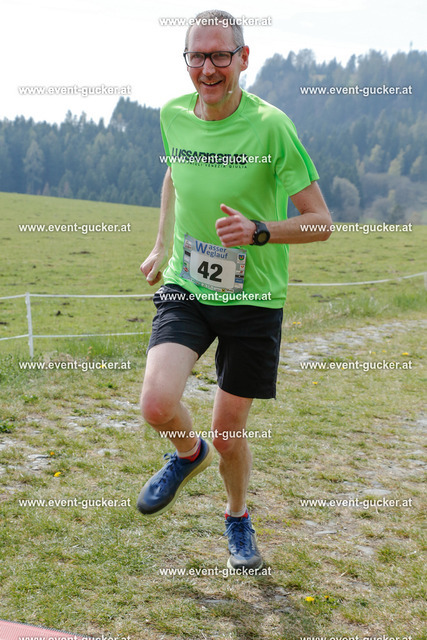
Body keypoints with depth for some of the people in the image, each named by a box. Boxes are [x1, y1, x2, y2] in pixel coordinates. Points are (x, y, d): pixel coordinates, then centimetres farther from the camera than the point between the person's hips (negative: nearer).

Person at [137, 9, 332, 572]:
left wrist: (259, 231, -28)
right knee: (158, 404, -21)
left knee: (229, 432, 8)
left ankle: (238, 518, 41)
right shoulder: (173, 115, -1)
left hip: (253, 299, -2)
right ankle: (188, 453, 18)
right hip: (184, 288, 3)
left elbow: (321, 222, -12)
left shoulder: (270, 125, -15)